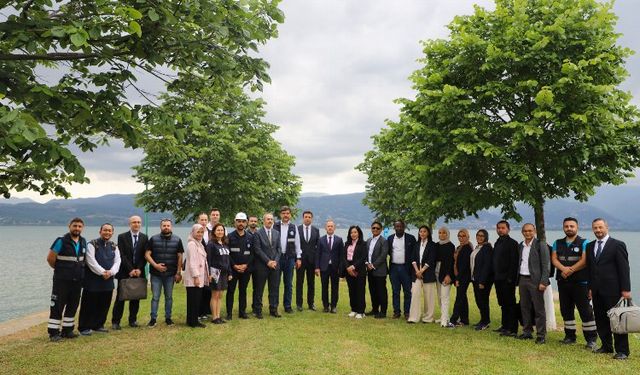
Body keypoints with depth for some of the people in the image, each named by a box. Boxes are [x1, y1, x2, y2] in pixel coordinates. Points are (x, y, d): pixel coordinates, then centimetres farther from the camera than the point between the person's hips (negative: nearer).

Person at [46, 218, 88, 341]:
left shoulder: (83, 242, 6)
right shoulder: (61, 241, -12)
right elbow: (50, 258, -10)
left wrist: (80, 270, 10)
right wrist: (59, 269, 2)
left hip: (77, 280, 6)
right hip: (61, 280, -6)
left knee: (73, 305, 12)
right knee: (57, 305, 0)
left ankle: (67, 330, 23)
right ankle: (53, 332, 8)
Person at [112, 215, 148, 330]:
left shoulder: (144, 238, 6)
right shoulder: (122, 237, -1)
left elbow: (145, 255, 3)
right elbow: (122, 255, -7)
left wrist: (139, 269, -9)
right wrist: (130, 270, -13)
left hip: (138, 272, 2)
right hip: (124, 272, -2)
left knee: (136, 298, 6)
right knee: (120, 298, 1)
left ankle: (133, 320, 16)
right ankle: (115, 322, 9)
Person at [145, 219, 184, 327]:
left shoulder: (177, 240, 2)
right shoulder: (153, 239, 1)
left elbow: (180, 257, 3)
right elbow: (147, 254, -1)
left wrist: (178, 273, -2)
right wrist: (155, 265, -14)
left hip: (170, 274, 1)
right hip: (156, 274, -1)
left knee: (169, 297, 10)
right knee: (155, 297, 2)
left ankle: (168, 318, 20)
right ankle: (153, 318, 12)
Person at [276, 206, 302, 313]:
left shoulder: (294, 227, 7)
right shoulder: (275, 226, 0)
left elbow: (297, 243, 8)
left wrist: (298, 258, 3)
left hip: (290, 258, 2)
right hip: (277, 257, -2)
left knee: (288, 283, 8)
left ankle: (287, 306, 17)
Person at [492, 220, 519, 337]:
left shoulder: (512, 243, -8)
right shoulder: (497, 243, 16)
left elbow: (514, 262, -15)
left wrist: (510, 278, -19)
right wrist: (494, 276, 13)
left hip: (507, 279, -8)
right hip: (498, 278, 8)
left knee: (510, 304, -4)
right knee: (503, 304, 13)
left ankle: (512, 329, 0)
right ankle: (505, 326, 21)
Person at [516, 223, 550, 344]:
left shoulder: (540, 245, -6)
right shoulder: (520, 246, 13)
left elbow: (545, 265, -10)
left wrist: (543, 282, -16)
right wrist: (517, 280, 10)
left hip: (535, 280, -6)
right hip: (522, 279, 6)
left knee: (539, 309, -1)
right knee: (524, 307, 12)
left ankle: (541, 335, 6)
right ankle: (527, 332, 23)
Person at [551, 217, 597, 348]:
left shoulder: (584, 243, -2)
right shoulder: (558, 243, 12)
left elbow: (584, 261, -13)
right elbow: (554, 259, 2)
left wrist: (570, 270, -14)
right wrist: (564, 269, -16)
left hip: (580, 282, -5)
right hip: (563, 282, 5)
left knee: (586, 311, -4)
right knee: (566, 310, 11)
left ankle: (591, 339, 4)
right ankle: (570, 336, 22)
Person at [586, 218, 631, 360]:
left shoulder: (617, 245, -4)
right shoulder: (590, 246, 12)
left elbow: (624, 268, -7)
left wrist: (625, 289, -11)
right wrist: (590, 287, 9)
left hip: (613, 290, -5)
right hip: (597, 291, 6)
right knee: (600, 320, 11)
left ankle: (622, 350, 10)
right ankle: (606, 346, 23)